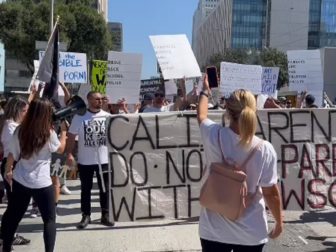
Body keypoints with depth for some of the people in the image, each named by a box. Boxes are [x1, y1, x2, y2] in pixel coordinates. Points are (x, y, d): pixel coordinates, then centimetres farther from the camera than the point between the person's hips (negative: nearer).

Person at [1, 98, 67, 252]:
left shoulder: (20, 131, -2)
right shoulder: (49, 133, -14)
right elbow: (61, 149, 5)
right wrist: (63, 131, 16)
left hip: (20, 181, 5)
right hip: (42, 183, -5)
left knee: (13, 216, 20)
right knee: (49, 219, 8)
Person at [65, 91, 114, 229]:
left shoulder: (107, 116, 1)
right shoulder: (79, 117, -4)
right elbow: (71, 137, -2)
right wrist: (69, 154, -11)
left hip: (104, 159, 2)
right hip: (85, 160, -2)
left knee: (104, 188, 9)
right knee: (85, 189, 8)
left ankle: (105, 215, 20)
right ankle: (86, 216, 20)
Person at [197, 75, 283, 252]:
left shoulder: (214, 136, -14)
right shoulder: (265, 150, -16)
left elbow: (201, 115, 9)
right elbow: (271, 192, -8)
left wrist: (205, 92, 27)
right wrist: (279, 222, 9)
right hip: (251, 233, 0)